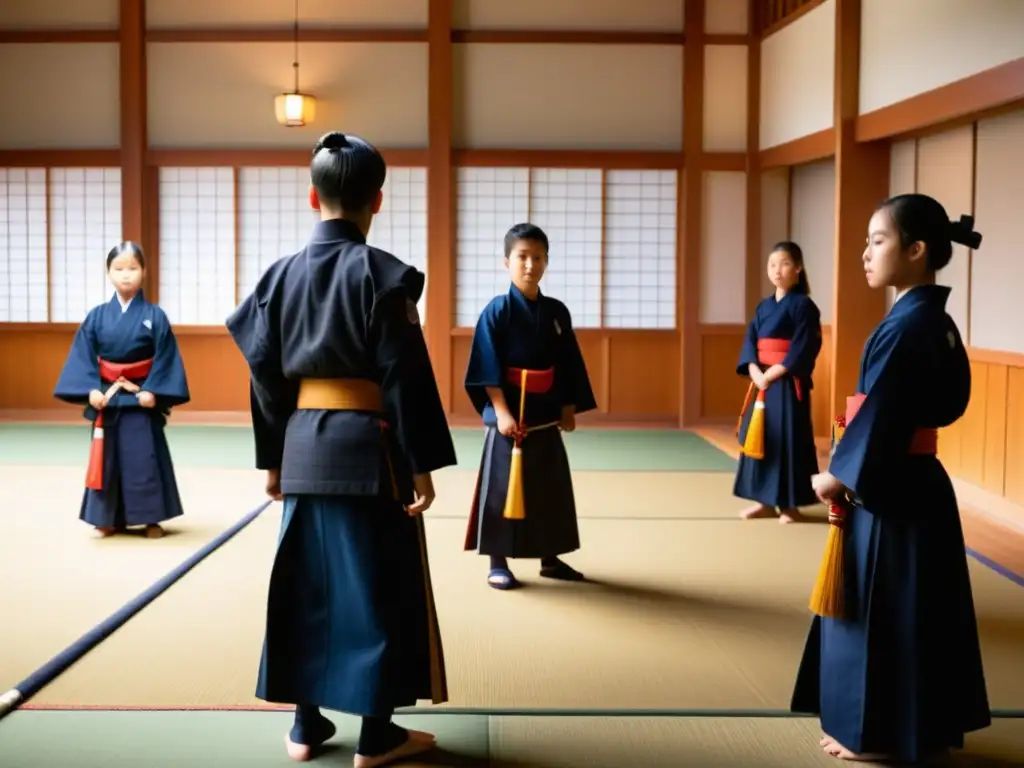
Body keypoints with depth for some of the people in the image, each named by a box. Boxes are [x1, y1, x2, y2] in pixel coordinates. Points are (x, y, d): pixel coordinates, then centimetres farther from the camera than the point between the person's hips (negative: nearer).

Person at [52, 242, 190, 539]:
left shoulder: (154, 316, -4)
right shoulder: (97, 316, 1)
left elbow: (165, 357, -6)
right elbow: (84, 355, 0)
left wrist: (153, 390, -14)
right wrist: (91, 389, -11)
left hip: (141, 399, -2)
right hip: (106, 399, 2)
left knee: (145, 458, -1)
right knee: (108, 458, 9)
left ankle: (151, 518, 10)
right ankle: (110, 518, 20)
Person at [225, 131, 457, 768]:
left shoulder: (281, 274, 6)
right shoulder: (382, 273, -10)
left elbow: (264, 372, 9)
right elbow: (407, 377, -12)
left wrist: (272, 458, 17)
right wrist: (423, 463, -7)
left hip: (303, 448, 6)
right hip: (370, 448, -5)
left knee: (306, 582, 14)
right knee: (378, 588, 4)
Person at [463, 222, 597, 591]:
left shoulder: (557, 312, 6)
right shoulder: (497, 310, -10)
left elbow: (569, 365, 11)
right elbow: (488, 369, -13)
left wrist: (568, 408, 7)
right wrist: (502, 413, -18)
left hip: (546, 416, 6)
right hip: (508, 415, -5)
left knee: (552, 488, 12)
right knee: (503, 488, 0)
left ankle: (550, 558, 26)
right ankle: (497, 563, 11)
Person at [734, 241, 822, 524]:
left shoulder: (803, 305, -7)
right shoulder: (763, 306, 13)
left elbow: (803, 349, -14)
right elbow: (750, 342, 7)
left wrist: (773, 374, -17)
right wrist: (756, 373, -10)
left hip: (789, 383, -7)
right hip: (762, 381, 7)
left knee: (789, 439, -4)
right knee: (760, 437, 8)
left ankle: (790, 504, 4)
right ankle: (767, 501, 17)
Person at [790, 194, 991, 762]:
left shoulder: (902, 328, -20)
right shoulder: (937, 323, 8)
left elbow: (876, 418, -20)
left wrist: (836, 475, -6)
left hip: (888, 493, -9)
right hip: (918, 485, 9)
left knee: (881, 613, 3)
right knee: (918, 612, 17)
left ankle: (884, 733, 15)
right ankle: (927, 728, 28)